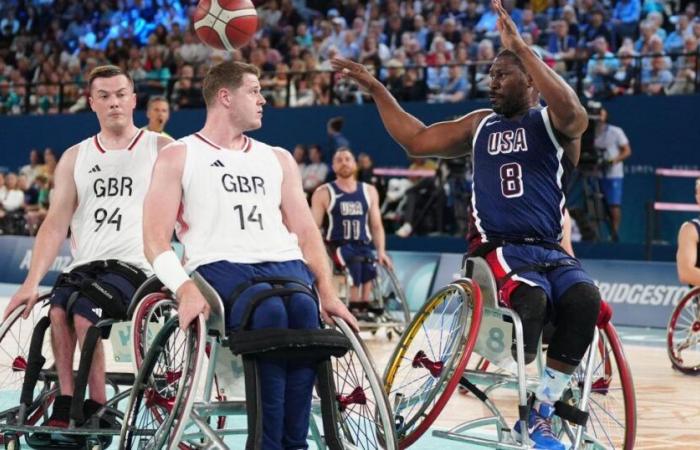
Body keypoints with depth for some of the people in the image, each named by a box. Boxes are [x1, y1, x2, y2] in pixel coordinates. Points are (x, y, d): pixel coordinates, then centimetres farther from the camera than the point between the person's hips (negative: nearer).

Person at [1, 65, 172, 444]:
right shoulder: (75, 158, 16)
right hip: (85, 264, 4)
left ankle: (95, 411, -17)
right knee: (57, 310, -28)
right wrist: (31, 282, -3)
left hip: (136, 266, -3)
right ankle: (66, 405, -23)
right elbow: (56, 223, 9)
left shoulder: (161, 149, 6)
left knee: (84, 314, -29)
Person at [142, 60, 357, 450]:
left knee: (305, 310, -33)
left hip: (285, 263, 4)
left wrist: (327, 291, 0)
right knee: (269, 312, -37)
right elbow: (157, 239, 1)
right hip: (221, 267, -3)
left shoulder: (278, 159, 25)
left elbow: (306, 232, 18)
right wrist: (185, 287, -19)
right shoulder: (178, 157, 12)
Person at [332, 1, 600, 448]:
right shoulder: (480, 125, 19)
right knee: (530, 297, -34)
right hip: (496, 248, 1)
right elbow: (417, 140, 23)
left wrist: (521, 46, -24)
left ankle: (542, 411, -20)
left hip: (550, 250, -1)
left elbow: (573, 111, -21)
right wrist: (375, 88, 22)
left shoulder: (552, 123, 5)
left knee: (584, 299, -32)